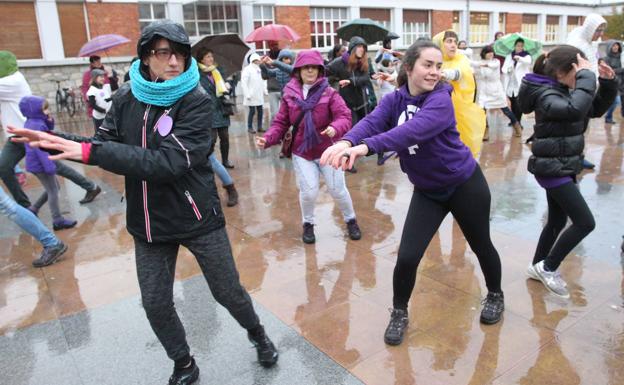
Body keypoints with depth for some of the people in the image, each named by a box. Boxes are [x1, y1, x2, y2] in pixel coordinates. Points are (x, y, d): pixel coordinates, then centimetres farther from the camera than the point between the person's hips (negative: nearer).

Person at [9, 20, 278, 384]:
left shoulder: (196, 100, -16)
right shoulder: (127, 98, 0)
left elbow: (168, 162, -27)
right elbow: (105, 146, 3)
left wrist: (90, 151, -28)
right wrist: (55, 139, -14)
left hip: (197, 217, -4)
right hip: (150, 222, 4)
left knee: (228, 291, 10)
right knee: (156, 304, 11)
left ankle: (258, 334, 42)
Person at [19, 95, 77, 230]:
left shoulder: (32, 122, 8)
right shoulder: (36, 125, -22)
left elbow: (48, 133, 17)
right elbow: (39, 148, -26)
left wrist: (50, 121, -2)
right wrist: (50, 166, -25)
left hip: (37, 163, 10)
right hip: (40, 163, -10)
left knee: (53, 188, 20)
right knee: (53, 191, -1)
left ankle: (33, 210, 25)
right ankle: (58, 220, 7)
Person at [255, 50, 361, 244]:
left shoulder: (329, 93, -7)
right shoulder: (289, 95, -1)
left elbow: (345, 117, -17)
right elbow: (281, 123, 1)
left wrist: (335, 128, -39)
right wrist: (267, 139, -16)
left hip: (327, 151, -1)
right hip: (301, 152, 1)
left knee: (338, 190, 6)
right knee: (308, 192, -5)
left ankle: (351, 220, 33)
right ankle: (308, 224, 24)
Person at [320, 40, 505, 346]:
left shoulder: (441, 99, -21)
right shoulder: (395, 100, -6)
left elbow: (414, 130, -41)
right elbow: (371, 122, -25)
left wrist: (366, 147, -54)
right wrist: (346, 141, -48)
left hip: (465, 184, -3)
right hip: (427, 190, 3)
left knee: (480, 245, 17)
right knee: (407, 257, -6)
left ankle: (495, 295, 47)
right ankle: (399, 314, 19)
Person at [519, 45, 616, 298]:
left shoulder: (565, 91, 9)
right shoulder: (546, 95, -20)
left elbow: (597, 109, 17)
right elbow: (575, 109, -40)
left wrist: (608, 82, 3)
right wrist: (587, 76, -30)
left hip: (563, 166, 9)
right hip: (552, 168, -9)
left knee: (558, 221, 17)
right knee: (585, 222, -8)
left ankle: (538, 267, 32)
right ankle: (548, 268, 6)